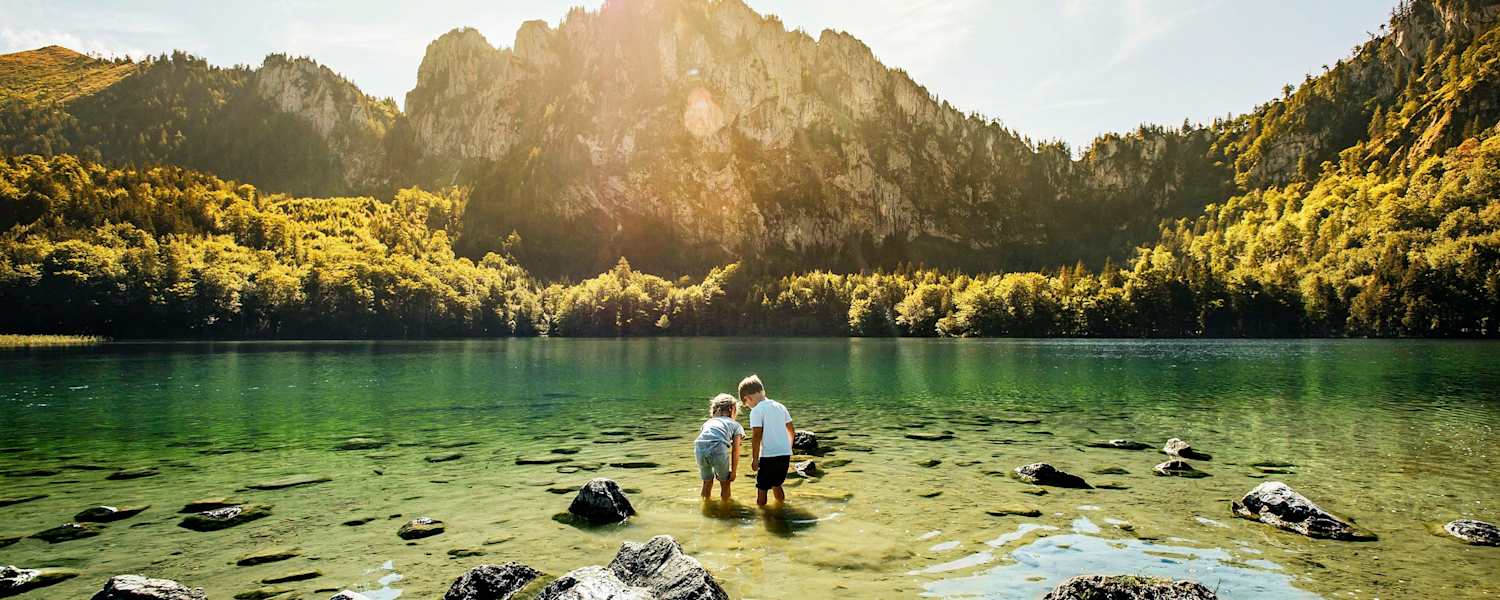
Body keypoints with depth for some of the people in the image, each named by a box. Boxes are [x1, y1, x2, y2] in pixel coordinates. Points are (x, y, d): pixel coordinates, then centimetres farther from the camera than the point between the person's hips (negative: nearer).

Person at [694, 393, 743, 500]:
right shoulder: (735, 425, 27)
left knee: (707, 481, 26)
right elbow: (735, 451, 18)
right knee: (725, 482, 20)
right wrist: (733, 472, 22)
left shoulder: (708, 422, 36)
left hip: (700, 448, 3)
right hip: (718, 449, -3)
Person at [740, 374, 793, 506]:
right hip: (785, 454, 7)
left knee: (761, 487, 5)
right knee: (776, 485, 24)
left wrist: (754, 459, -9)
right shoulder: (780, 406, 10)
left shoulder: (756, 411, -9)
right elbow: (791, 430, 14)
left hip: (769, 455, -7)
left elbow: (757, 436, -15)